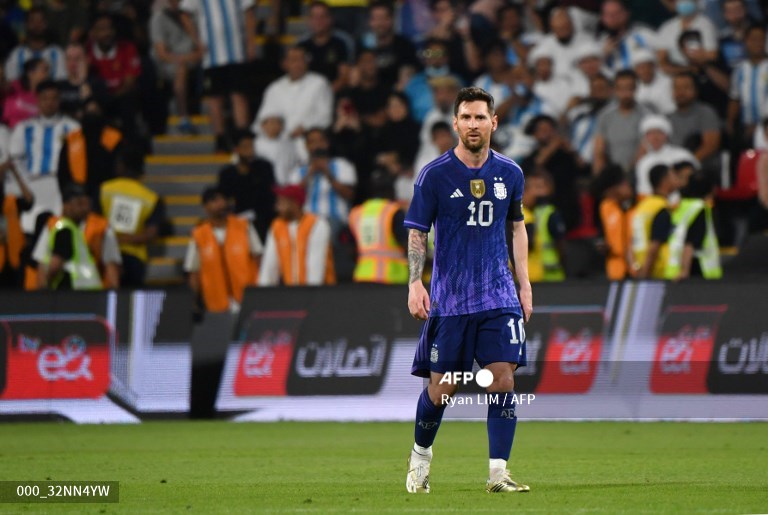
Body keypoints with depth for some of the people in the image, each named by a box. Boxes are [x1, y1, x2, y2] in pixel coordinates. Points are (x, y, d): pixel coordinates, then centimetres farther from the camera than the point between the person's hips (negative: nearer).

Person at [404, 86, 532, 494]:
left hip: (498, 296, 2)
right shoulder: (435, 175, -5)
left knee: (503, 380, -11)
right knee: (441, 390, 3)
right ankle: (420, 456, 30)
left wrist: (524, 284, 13)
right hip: (448, 299, -2)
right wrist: (415, 283, -13)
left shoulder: (509, 173, 6)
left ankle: (498, 473, -9)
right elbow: (416, 232, -1)